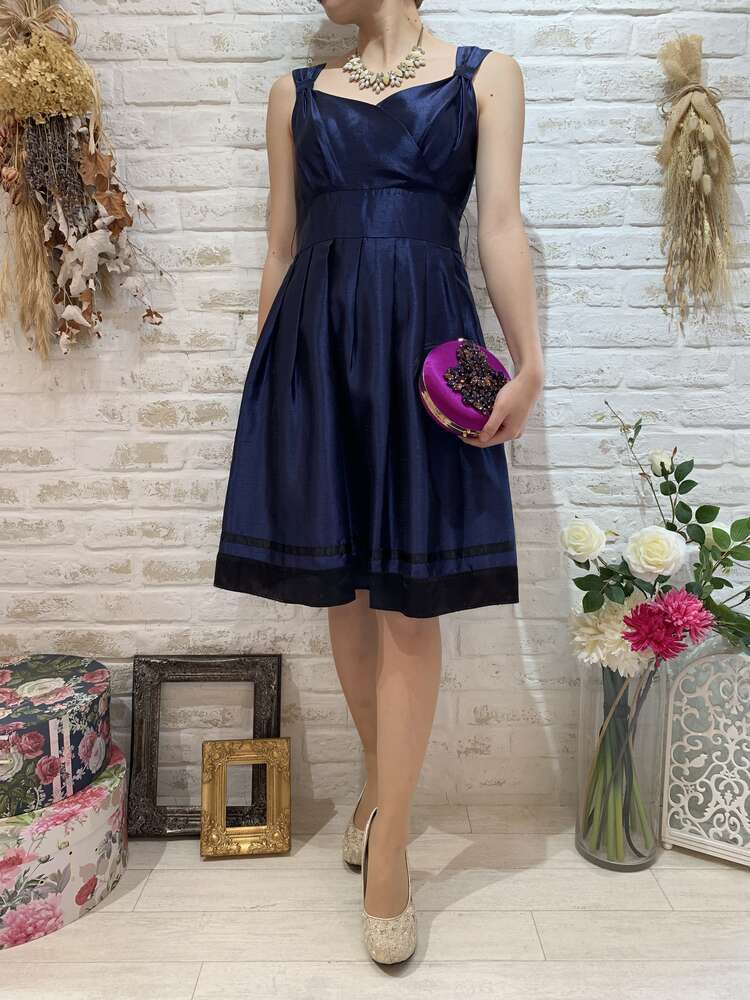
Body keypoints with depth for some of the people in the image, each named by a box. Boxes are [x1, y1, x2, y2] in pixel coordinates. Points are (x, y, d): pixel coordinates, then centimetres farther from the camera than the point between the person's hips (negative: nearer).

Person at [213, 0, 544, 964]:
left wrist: (528, 362, -9)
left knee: (410, 604, -3)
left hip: (425, 341, -2)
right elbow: (281, 248, 15)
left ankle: (388, 852, 9)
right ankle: (379, 782, 31)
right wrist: (264, 376, 12)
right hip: (314, 345, 3)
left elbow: (501, 224, 2)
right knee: (345, 591, 8)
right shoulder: (296, 91, 18)